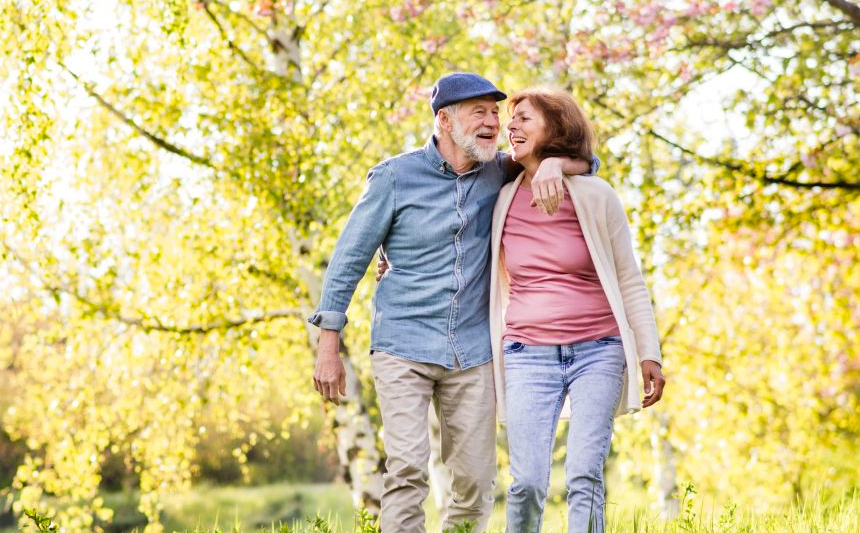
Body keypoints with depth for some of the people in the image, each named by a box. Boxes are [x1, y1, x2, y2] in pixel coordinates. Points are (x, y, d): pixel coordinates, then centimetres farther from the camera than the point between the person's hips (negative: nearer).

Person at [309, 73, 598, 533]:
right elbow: (348, 258, 0)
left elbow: (585, 162, 12)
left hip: (472, 352, 4)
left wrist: (553, 163, -13)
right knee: (407, 469, -17)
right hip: (403, 346, -4)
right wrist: (328, 348, -4)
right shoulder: (396, 176, -4)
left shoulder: (498, 174, 6)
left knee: (476, 481, 4)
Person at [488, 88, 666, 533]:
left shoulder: (595, 197, -1)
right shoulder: (503, 201, 5)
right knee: (527, 483, -7)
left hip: (597, 352, -1)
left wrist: (649, 355, -2)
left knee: (584, 477, -11)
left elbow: (630, 281, 4)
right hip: (528, 356, 2)